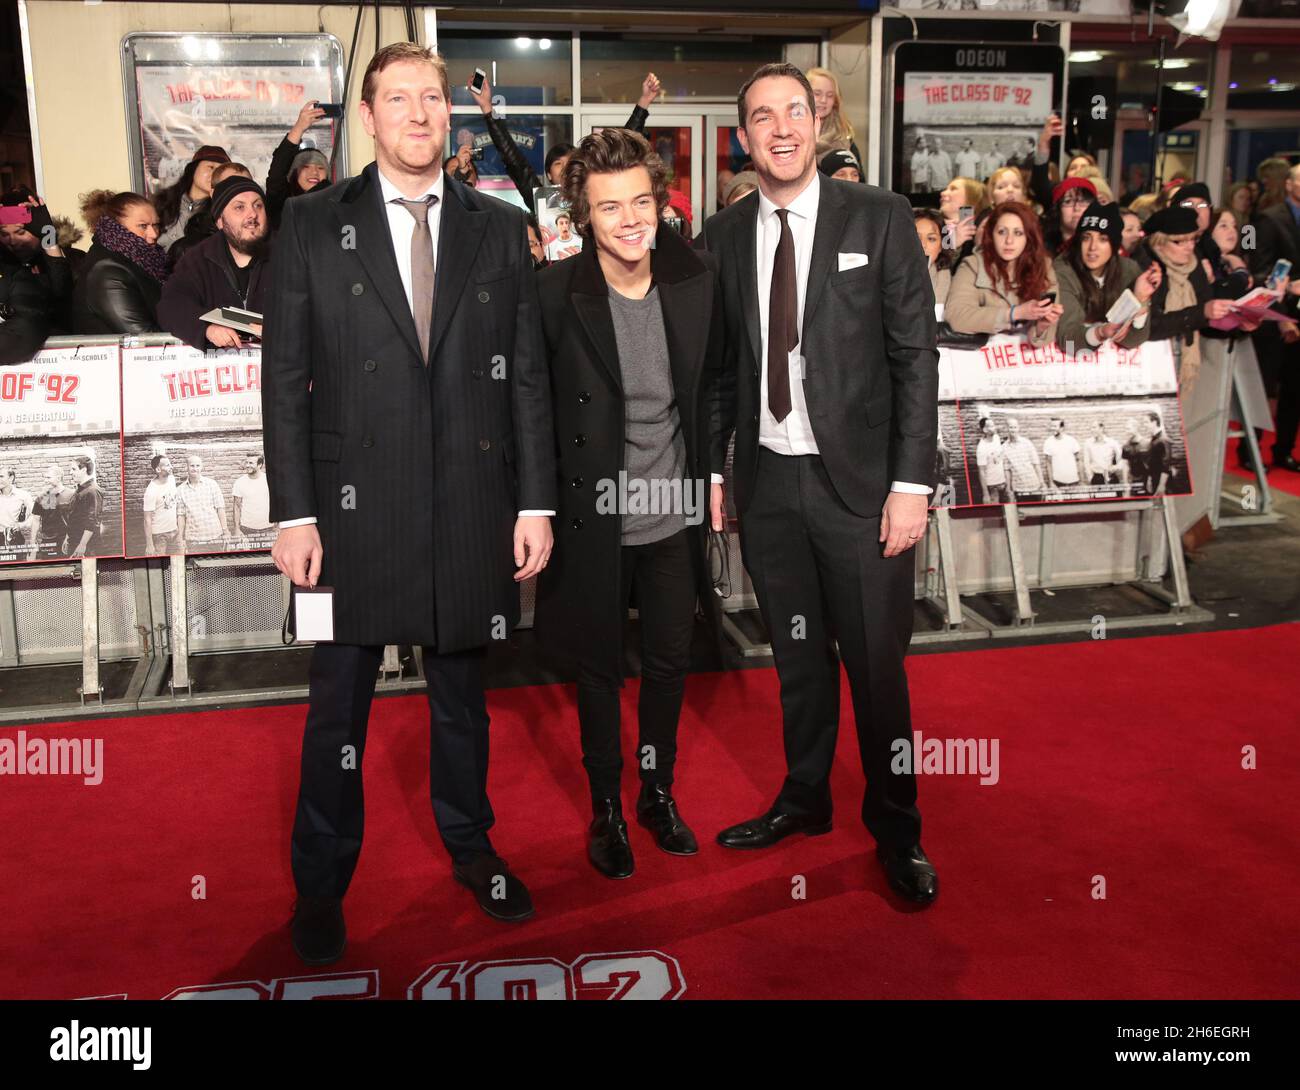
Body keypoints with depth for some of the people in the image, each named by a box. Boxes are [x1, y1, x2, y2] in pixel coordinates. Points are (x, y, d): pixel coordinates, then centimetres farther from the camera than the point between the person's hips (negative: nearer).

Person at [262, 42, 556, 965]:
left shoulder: (500, 228, 6)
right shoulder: (313, 224, 1)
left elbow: (529, 375, 5)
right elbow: (286, 378, -1)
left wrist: (536, 502, 1)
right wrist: (293, 513, -7)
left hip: (472, 507, 2)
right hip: (354, 505, -1)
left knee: (461, 690, 17)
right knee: (338, 707, 8)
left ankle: (470, 845, 36)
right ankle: (322, 885, 26)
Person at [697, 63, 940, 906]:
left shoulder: (879, 218, -3)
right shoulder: (724, 236, 6)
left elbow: (917, 356, -6)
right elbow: (720, 366, 11)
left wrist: (911, 482, -11)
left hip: (859, 481, -3)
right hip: (767, 480, 3)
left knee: (876, 662, 4)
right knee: (797, 655, 15)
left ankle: (896, 826, 24)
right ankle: (805, 799, 35)